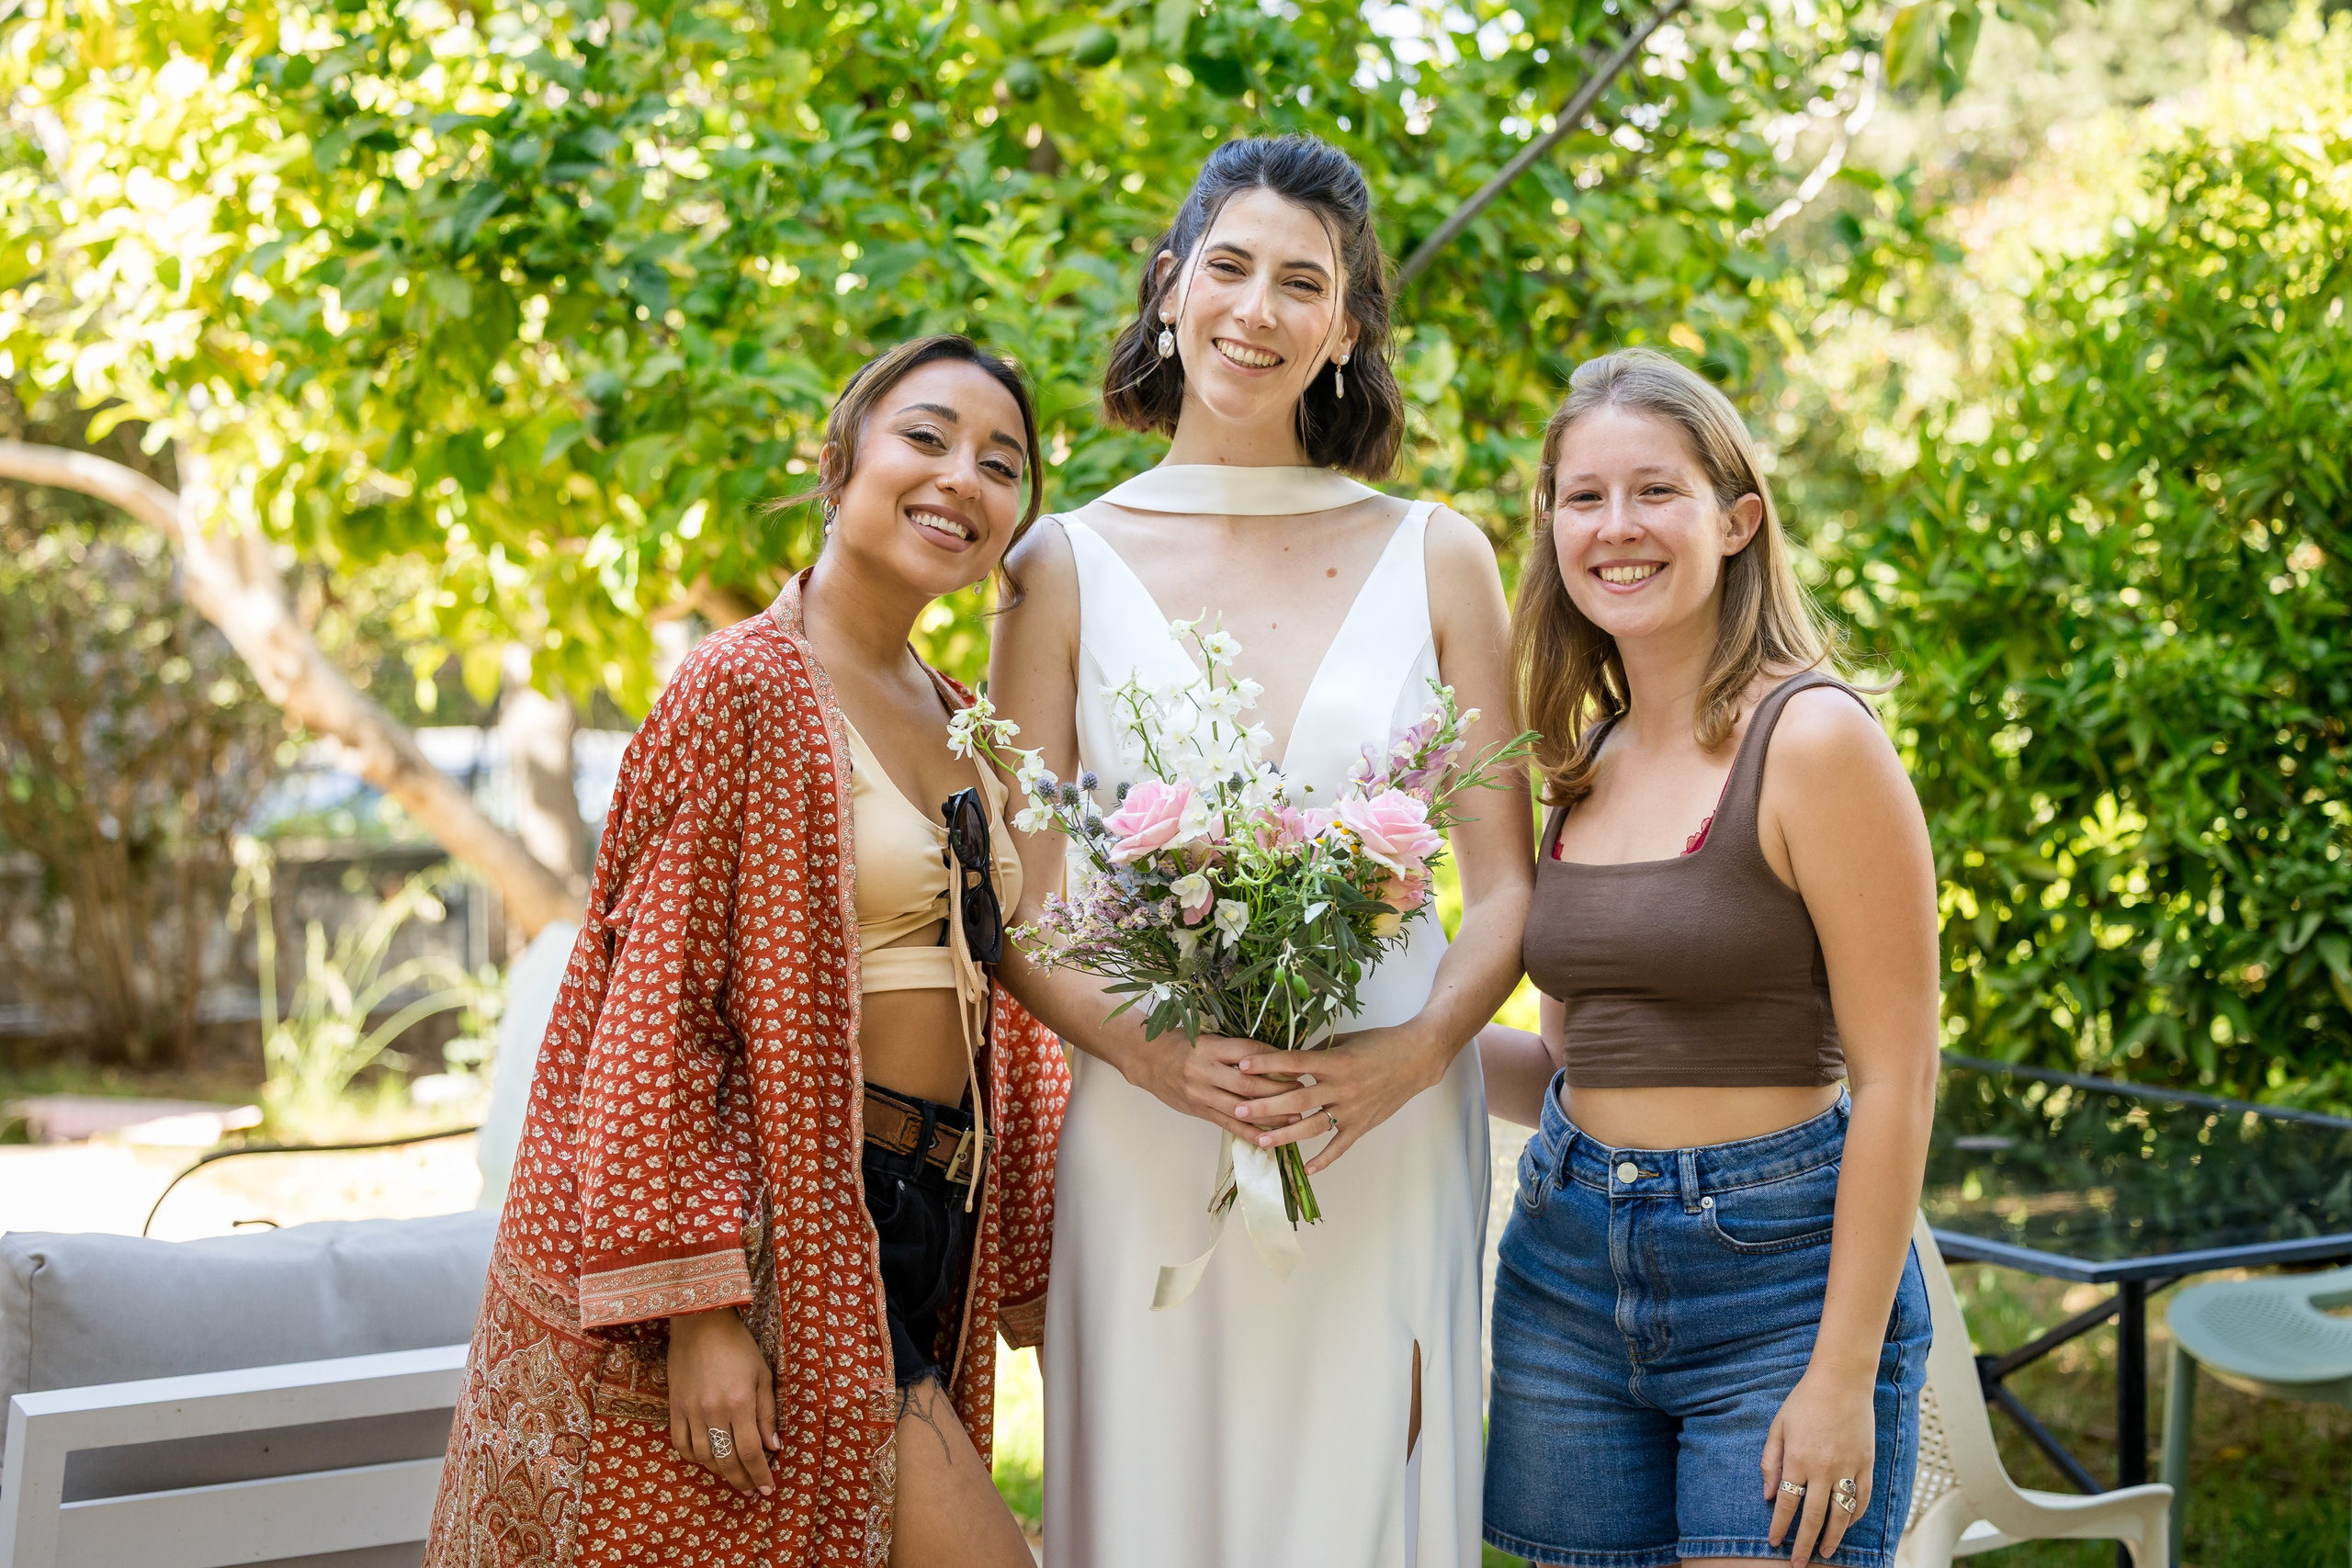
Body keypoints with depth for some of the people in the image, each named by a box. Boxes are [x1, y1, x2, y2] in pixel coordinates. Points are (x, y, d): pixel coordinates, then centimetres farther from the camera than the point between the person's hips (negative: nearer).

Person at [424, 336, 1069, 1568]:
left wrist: (1028, 1279, 16)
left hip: (915, 1241, 8)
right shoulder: (746, 688, -9)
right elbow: (658, 1019, -14)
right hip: (787, 1234, -8)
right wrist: (697, 1305, -19)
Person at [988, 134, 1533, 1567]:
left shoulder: (1435, 560, 5)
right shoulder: (1071, 565, 3)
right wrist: (1152, 1053, -16)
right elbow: (1021, 909, 2)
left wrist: (1410, 1054, -13)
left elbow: (1509, 889, 5)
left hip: (1389, 1134, 1)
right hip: (1149, 1143, 0)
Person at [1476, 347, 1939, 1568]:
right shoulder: (1584, 766, 9)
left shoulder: (1812, 739, -11)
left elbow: (1896, 1080, -13)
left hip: (1777, 1275, -6)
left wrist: (1844, 1374, -16)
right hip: (1568, 1271, 6)